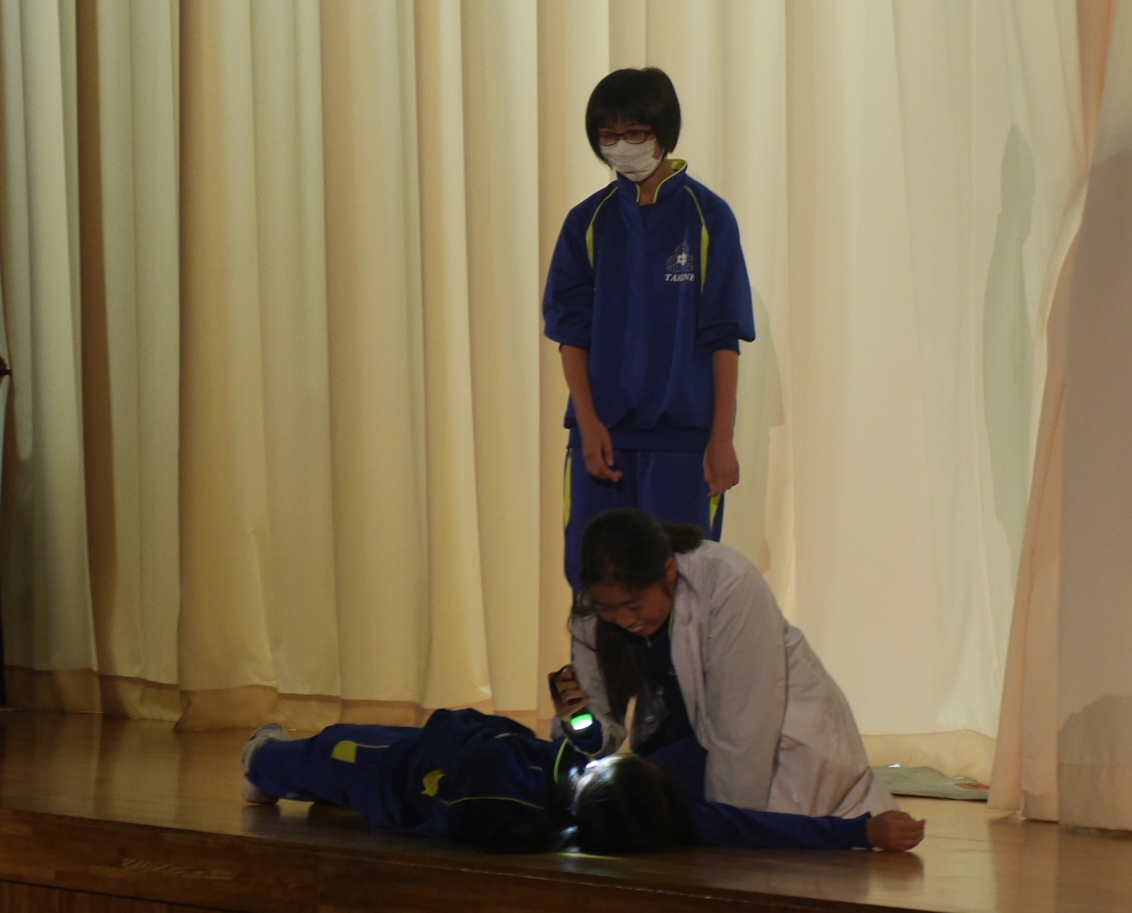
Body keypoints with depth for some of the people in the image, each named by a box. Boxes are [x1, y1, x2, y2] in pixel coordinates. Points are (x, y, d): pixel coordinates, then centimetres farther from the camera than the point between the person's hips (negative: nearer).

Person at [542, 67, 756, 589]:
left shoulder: (706, 217, -1)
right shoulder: (589, 222, 7)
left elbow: (724, 339, -2)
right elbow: (571, 332, 6)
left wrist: (722, 438, -7)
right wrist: (589, 424, -6)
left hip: (682, 436, -3)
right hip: (602, 436, 3)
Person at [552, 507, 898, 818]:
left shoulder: (729, 584, -31)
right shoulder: (594, 614, -14)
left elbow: (742, 729, -27)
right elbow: (603, 731, -12)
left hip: (784, 734, -6)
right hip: (687, 735, 6)